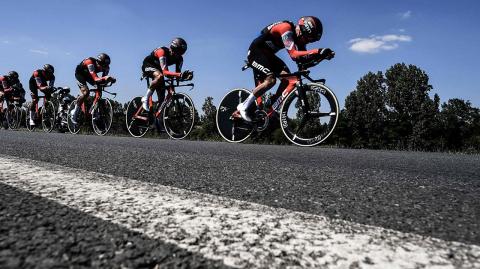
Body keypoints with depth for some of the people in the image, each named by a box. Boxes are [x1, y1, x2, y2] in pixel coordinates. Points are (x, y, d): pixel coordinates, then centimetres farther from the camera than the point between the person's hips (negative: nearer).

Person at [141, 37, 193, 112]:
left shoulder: (179, 58, -17)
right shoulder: (163, 52, -36)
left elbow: (177, 73, -19)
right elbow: (165, 72, -45)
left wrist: (184, 76, -42)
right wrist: (180, 74, -59)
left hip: (158, 68, 6)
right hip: (148, 65, -6)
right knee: (160, 76, -40)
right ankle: (145, 99, -26)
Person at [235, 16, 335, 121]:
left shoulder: (299, 37, -1)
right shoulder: (286, 29, -27)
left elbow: (303, 58, -7)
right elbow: (294, 54, -38)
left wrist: (321, 55, -23)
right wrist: (318, 52, -44)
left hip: (268, 54, 9)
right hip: (256, 51, -8)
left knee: (288, 77, -9)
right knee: (270, 80, -26)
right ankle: (243, 106, -13)